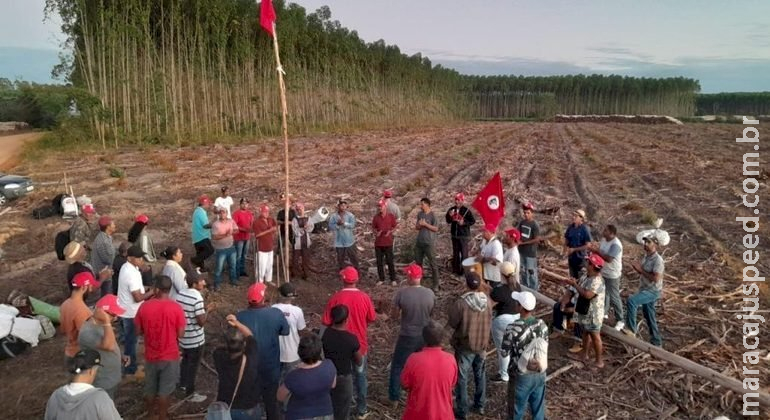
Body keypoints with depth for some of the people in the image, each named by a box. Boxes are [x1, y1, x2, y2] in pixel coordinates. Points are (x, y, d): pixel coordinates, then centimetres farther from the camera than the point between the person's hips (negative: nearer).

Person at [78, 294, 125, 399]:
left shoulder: (101, 324, -1)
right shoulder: (87, 332, -30)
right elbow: (109, 345, -43)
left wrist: (120, 357, 1)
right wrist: (107, 322, -43)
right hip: (102, 384, -9)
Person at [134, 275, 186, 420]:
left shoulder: (144, 307, -12)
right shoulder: (176, 308, -18)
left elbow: (138, 331, -2)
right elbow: (181, 334, -12)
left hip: (151, 355, 2)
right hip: (170, 356, -2)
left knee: (150, 388, 23)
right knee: (164, 390, 12)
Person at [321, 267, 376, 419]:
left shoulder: (335, 298, -16)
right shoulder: (364, 297, -12)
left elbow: (327, 322, -11)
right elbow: (372, 319, 1)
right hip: (360, 344, 1)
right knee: (360, 376, 18)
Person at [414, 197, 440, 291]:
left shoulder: (432, 215, -10)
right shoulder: (419, 214, 7)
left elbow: (436, 228, -12)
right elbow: (416, 227, 12)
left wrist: (425, 224, -17)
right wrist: (418, 225, -11)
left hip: (429, 243, -6)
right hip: (419, 242, 6)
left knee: (432, 263, -1)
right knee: (418, 262, 14)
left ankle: (436, 284, 6)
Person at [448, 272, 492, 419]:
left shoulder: (461, 303, -24)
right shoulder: (487, 301, -7)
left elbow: (452, 324, -12)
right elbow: (489, 324, 5)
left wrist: (452, 310, 2)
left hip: (464, 346, -5)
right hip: (481, 344, 5)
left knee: (461, 378, 8)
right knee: (480, 375, 21)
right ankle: (480, 405, 34)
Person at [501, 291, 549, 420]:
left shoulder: (513, 328, -24)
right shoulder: (542, 324, -8)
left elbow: (504, 352, -13)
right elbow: (545, 347, 4)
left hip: (521, 376, -4)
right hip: (540, 374, 4)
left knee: (517, 410, 14)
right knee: (538, 407, 21)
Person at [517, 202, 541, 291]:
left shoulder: (535, 225, -15)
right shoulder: (522, 222, 3)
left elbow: (537, 240, -18)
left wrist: (523, 243, -17)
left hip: (530, 253, -6)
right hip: (521, 251, 6)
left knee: (531, 272, 1)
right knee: (523, 270, 18)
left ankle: (533, 290, 13)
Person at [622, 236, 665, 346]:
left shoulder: (657, 260, -20)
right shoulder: (645, 256, 7)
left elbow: (655, 278, -27)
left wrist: (641, 270, -22)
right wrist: (637, 269, -3)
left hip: (653, 291, -9)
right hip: (645, 289, 9)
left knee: (631, 301, -28)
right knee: (649, 317, 16)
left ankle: (631, 329, -18)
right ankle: (656, 341, 29)